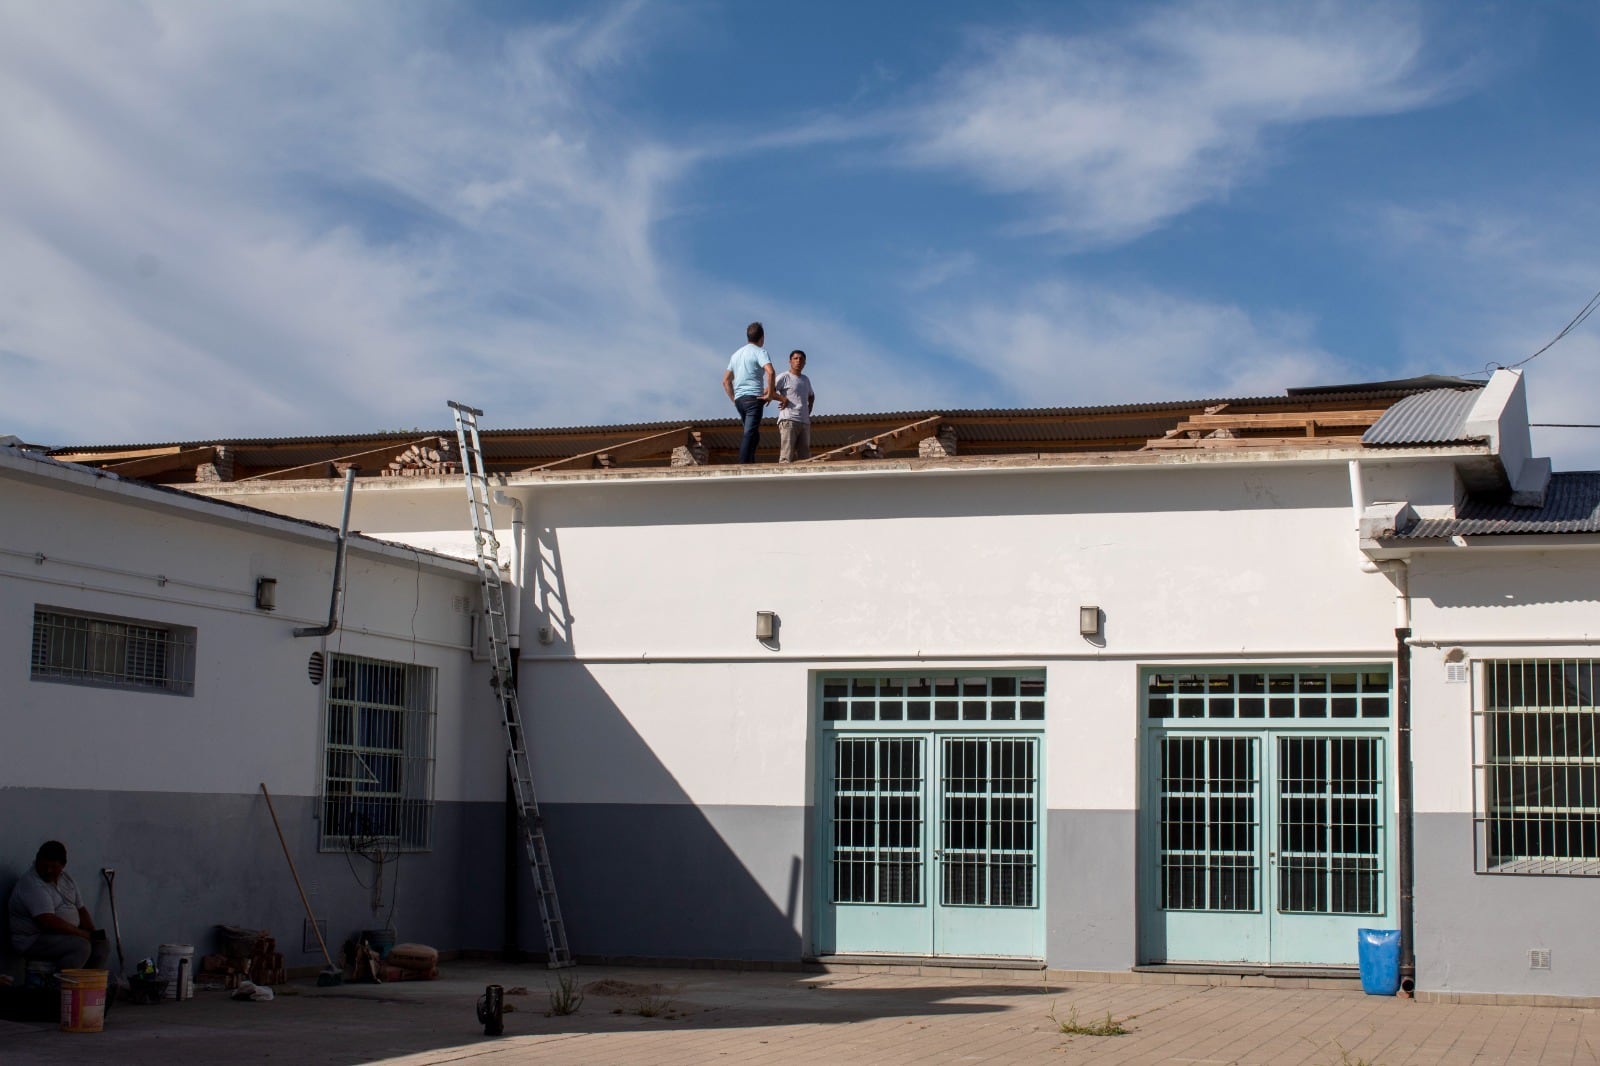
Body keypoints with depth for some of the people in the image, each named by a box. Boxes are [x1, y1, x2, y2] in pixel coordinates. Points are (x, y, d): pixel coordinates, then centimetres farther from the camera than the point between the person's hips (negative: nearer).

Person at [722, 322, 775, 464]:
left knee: (754, 435, 16)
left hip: (739, 399, 7)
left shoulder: (736, 354, 22)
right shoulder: (760, 352, -1)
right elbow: (770, 372, -20)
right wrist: (770, 393, -12)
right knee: (750, 435, -13)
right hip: (754, 397, -7)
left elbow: (726, 380, 23)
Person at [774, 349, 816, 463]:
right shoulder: (784, 377, -1)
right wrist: (782, 398, -17)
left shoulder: (806, 379, 21)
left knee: (805, 457, 5)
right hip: (788, 420, -8)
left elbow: (811, 396, 38)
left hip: (805, 422, 8)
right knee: (786, 456, -14)